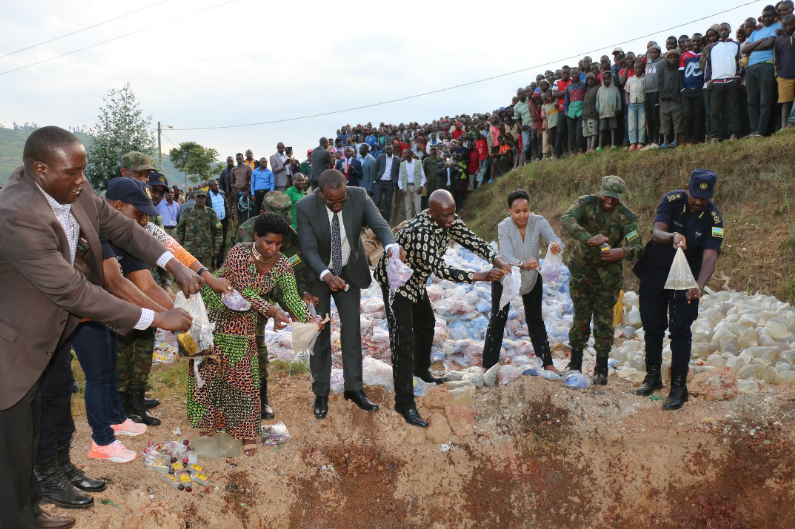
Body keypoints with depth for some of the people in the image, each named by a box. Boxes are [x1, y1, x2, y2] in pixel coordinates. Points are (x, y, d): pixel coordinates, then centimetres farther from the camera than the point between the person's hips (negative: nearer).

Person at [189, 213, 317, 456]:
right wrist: (273, 312, -41)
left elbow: (293, 298, -19)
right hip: (215, 308, -2)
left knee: (243, 372, -2)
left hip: (244, 320, 3)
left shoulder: (282, 265, -12)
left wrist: (309, 321, -37)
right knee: (208, 366, 4)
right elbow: (245, 292, -30)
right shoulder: (239, 253, -25)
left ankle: (247, 432, 6)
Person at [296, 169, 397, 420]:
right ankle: (321, 394, 18)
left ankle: (354, 389, 19)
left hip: (350, 272, 2)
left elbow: (379, 224, -26)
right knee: (319, 333, 5)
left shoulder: (359, 196, -19)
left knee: (352, 330, 6)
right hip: (317, 275, -2)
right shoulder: (304, 207, -24)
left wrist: (391, 246, -48)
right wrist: (326, 275, -43)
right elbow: (309, 249, -26)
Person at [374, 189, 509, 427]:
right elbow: (441, 270, -39)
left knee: (426, 324, 26)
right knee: (403, 341, -12)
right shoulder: (420, 231, -38)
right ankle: (404, 403, -8)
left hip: (415, 279, 9)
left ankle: (421, 369, 51)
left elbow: (472, 240, -9)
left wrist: (497, 260, -26)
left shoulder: (449, 220, -13)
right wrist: (482, 276, -41)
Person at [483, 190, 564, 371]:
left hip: (531, 278, 2)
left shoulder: (538, 222, -21)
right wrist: (523, 264, -59)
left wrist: (557, 246, -60)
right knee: (498, 319, -1)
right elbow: (505, 256, -39)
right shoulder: (504, 227, -26)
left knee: (535, 319, 12)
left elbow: (556, 241, -35)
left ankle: (547, 363, 20)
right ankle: (488, 366, 6)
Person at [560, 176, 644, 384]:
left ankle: (601, 369, 13)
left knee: (604, 319, 1)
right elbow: (566, 219, -33)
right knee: (581, 316, 8)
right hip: (581, 269, 1)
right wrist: (589, 238, -46)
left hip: (608, 274, 0)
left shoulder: (626, 216, -14)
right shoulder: (586, 203, -14)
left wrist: (622, 252, -43)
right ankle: (575, 363, 24)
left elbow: (638, 247, -20)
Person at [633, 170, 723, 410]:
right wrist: (673, 236, -52)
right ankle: (653, 376, 28)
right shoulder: (672, 200, -17)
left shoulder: (713, 218, -19)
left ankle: (679, 386, 4)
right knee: (653, 325, 12)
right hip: (654, 272, 2)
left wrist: (699, 286, -47)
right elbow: (656, 233, -29)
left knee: (680, 330, -5)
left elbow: (710, 256, -29)